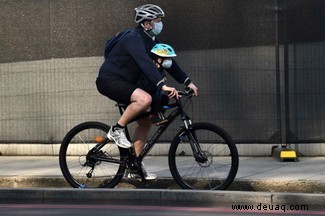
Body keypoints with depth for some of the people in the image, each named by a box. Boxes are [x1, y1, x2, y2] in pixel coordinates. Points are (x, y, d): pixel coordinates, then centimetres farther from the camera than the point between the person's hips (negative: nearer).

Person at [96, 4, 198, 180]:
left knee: (145, 122, 4)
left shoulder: (151, 40, 8)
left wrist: (187, 82, 1)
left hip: (124, 82, 10)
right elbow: (145, 63, -35)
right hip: (109, 80, -10)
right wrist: (162, 85, -46)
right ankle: (117, 130, -16)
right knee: (145, 98, -33)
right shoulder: (134, 39, -21)